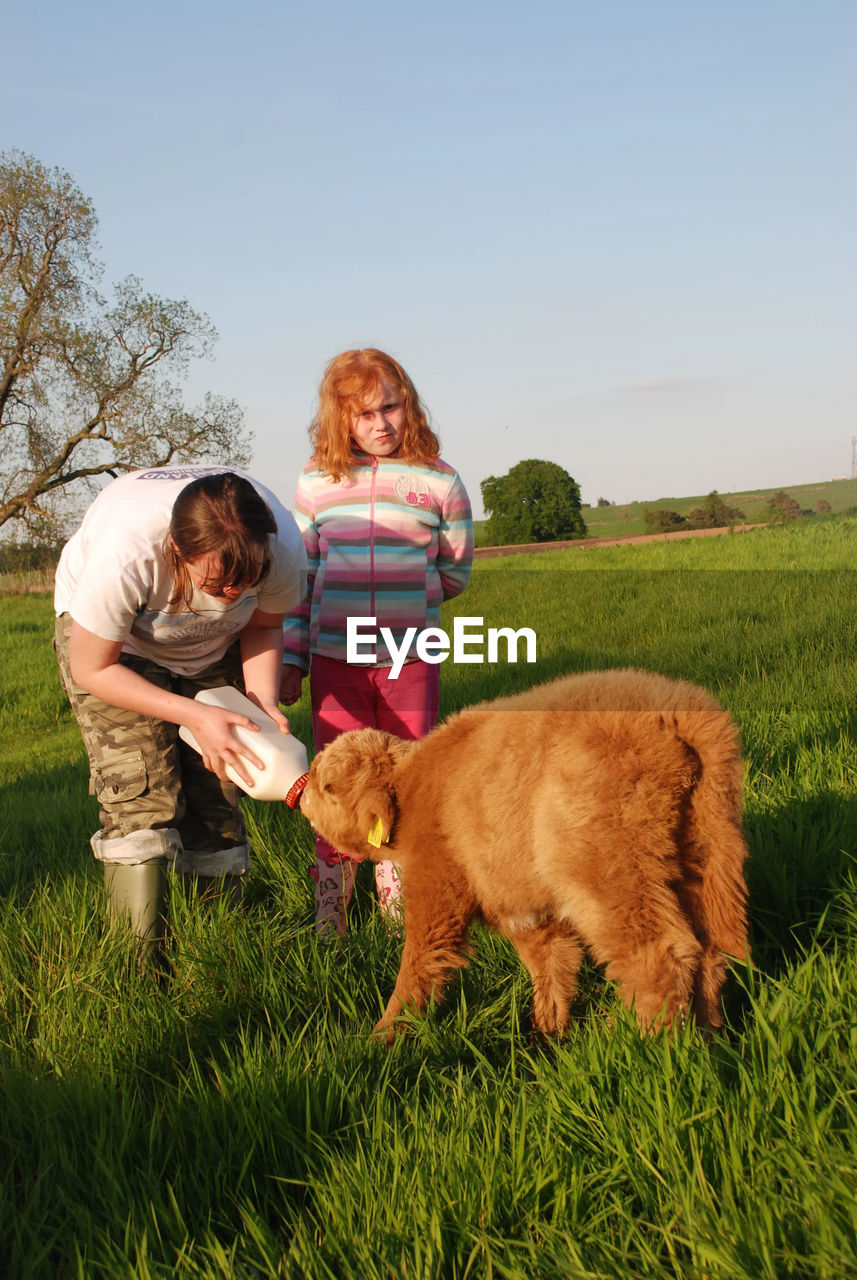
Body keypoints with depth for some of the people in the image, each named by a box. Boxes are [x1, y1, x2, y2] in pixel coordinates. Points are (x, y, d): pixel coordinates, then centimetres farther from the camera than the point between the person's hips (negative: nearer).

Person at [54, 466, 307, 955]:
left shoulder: (283, 547, -30)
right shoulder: (124, 553, -41)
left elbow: (264, 625, -6)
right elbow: (91, 669, -26)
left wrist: (263, 703, -23)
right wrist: (195, 716, -33)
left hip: (212, 648, 3)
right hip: (107, 640, -3)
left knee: (216, 800, -3)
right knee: (142, 803, -18)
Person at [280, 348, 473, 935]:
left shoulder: (438, 480, 1)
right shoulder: (317, 480, 4)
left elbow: (454, 572, 11)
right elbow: (301, 574, 8)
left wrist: (402, 600, 7)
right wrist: (291, 657, 5)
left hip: (410, 659, 0)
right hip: (335, 659, 1)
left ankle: (399, 901, 21)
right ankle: (330, 912, 15)